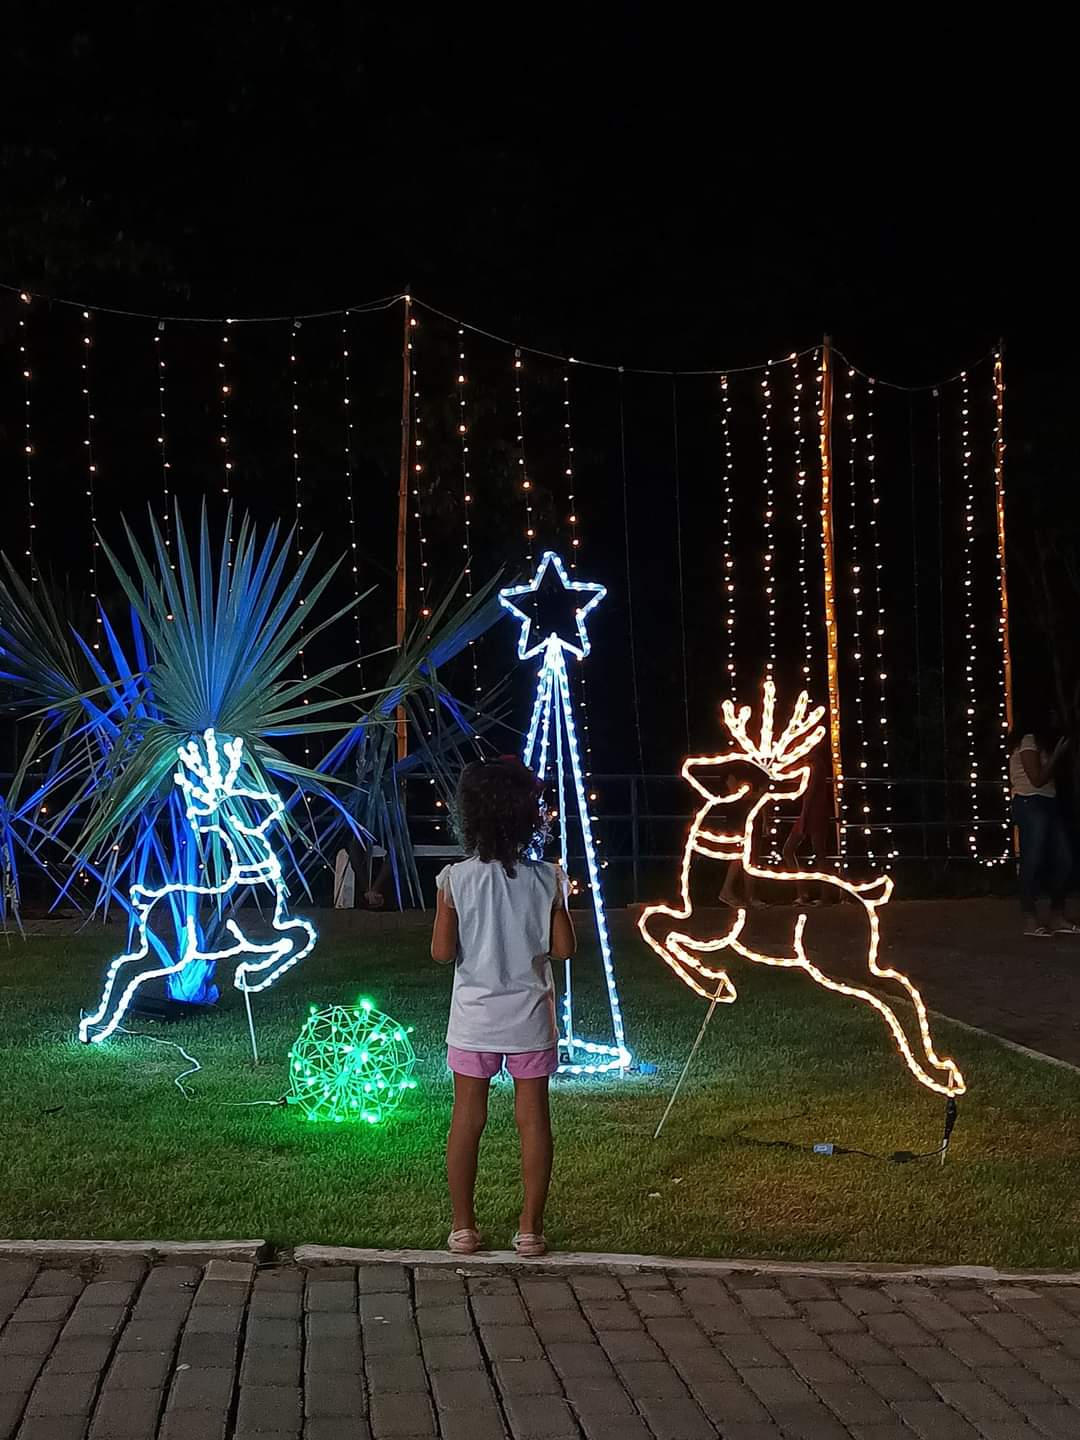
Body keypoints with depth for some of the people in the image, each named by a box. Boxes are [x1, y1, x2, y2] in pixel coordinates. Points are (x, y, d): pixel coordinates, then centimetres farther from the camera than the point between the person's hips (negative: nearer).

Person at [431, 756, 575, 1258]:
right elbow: (564, 947, -5)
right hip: (530, 1017, 0)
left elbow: (442, 951, -10)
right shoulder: (547, 878, -9)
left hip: (474, 1018, 0)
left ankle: (463, 1226, 17)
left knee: (467, 1119, 11)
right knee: (533, 1118, 9)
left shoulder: (455, 880, -12)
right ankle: (530, 1229, 14)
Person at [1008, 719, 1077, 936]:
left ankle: (1057, 917, 13)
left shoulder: (1040, 741, 20)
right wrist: (1057, 755, -9)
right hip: (1031, 805, -10)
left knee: (1063, 860, 6)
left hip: (1047, 804, 10)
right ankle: (1030, 920, -3)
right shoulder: (1028, 741, -11)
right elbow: (1037, 779, -16)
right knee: (1032, 862, -7)